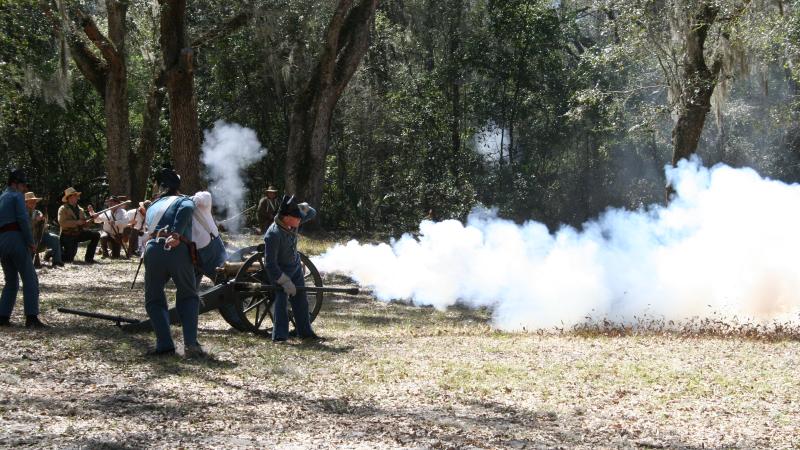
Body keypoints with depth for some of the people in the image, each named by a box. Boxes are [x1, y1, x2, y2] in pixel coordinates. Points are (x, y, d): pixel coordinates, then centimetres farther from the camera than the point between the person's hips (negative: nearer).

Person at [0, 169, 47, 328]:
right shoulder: (17, 196, -1)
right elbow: (23, 219, -14)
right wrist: (31, 242, -11)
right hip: (16, 239, -8)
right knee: (30, 279, -8)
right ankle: (31, 318, -16)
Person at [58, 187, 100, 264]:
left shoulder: (80, 210, 12)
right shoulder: (63, 209, -6)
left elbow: (84, 224, 11)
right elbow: (62, 223, -20)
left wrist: (91, 218, -8)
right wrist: (77, 222, -22)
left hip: (79, 233, 6)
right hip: (68, 235, -6)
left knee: (96, 235, -10)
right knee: (69, 259, -16)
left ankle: (88, 258, -4)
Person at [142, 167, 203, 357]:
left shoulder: (152, 206, 30)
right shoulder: (184, 201, 16)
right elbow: (186, 209, -7)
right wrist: (176, 234, -15)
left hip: (153, 250, 2)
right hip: (178, 251, -2)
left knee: (154, 300, 16)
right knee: (188, 297, 15)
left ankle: (165, 344, 0)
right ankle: (191, 343, 1)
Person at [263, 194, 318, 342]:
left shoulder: (292, 223, -11)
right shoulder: (273, 234, -32)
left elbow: (312, 213, 8)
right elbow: (270, 264, -29)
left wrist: (304, 208, -16)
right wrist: (284, 281, -25)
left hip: (296, 267, 7)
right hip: (280, 271, -7)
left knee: (300, 300, 11)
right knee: (281, 300, -13)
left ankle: (305, 331, 22)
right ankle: (280, 335, -7)